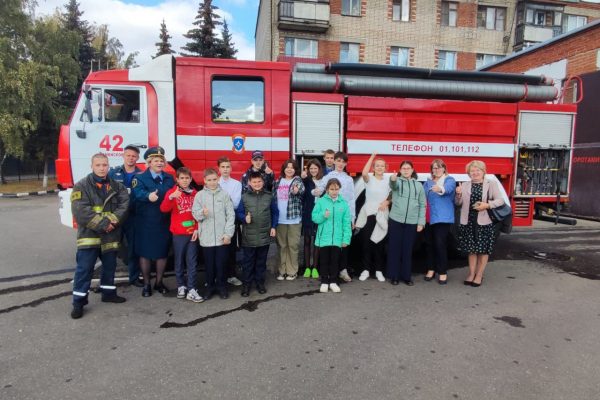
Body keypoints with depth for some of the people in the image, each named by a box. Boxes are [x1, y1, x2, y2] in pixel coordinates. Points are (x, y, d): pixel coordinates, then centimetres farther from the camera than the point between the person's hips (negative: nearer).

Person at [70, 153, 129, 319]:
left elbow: (124, 204, -5)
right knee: (84, 267, -3)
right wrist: (102, 224, -20)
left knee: (110, 265, 15)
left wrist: (112, 220, -20)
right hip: (89, 234, -4)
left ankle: (108, 293, 32)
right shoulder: (81, 186, -4)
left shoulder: (117, 186, 7)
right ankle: (78, 301, 7)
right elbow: (80, 210, -16)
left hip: (111, 235, 4)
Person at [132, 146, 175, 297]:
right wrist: (148, 196, -45)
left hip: (164, 222, 3)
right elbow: (138, 193, -24)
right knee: (145, 252, 6)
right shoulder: (140, 177, -3)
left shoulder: (169, 178, 10)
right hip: (146, 222, -3)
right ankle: (146, 284, 21)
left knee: (162, 252, 11)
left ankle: (159, 282, 27)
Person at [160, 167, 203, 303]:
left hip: (192, 233, 2)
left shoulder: (195, 193, 6)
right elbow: (164, 209, -18)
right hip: (178, 234, -2)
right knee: (179, 261, 8)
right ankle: (181, 286, 23)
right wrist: (171, 197, -36)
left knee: (192, 262, 2)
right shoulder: (172, 192, -3)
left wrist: (197, 229, 0)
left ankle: (191, 290, 5)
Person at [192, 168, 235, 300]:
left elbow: (231, 215, 0)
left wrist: (228, 233, -7)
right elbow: (195, 214, 0)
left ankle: (221, 286, 24)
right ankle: (210, 286, 26)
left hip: (222, 237, 0)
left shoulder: (224, 194, 2)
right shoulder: (199, 195, 3)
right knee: (209, 264, 10)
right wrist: (202, 213, -23)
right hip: (206, 237, 1)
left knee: (221, 263, 8)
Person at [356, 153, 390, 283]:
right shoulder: (369, 179, -1)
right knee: (366, 242, 1)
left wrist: (387, 202, -10)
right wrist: (372, 157, -20)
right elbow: (364, 173, -25)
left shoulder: (388, 180, 8)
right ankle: (366, 269, 12)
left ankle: (378, 270, 17)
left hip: (382, 215, 2)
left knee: (380, 243, 7)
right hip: (368, 213, -2)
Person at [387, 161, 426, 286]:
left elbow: (422, 205, 9)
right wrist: (392, 179, -49)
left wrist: (421, 222, 1)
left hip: (412, 222, 2)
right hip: (395, 220, -2)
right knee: (394, 248, 3)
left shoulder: (418, 185, 10)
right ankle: (394, 276, 14)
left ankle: (406, 276, 19)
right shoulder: (397, 181, 2)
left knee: (407, 250, 8)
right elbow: (393, 185, -24)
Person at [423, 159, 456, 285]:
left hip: (443, 217, -5)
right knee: (429, 243, 8)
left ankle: (443, 272, 3)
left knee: (440, 244, -7)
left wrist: (440, 189, -45)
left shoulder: (450, 180, 0)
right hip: (428, 217, 5)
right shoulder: (428, 182, 17)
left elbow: (448, 189, -23)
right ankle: (431, 269, 21)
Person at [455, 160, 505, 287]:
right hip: (468, 222, 2)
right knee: (471, 249, 11)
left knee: (483, 250, 6)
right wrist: (458, 195, -13)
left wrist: (487, 205, -16)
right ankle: (471, 273, 23)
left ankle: (479, 275, 18)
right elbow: (458, 203, 7)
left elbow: (500, 200, 0)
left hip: (484, 222, -2)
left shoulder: (491, 184, 1)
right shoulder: (465, 185, 7)